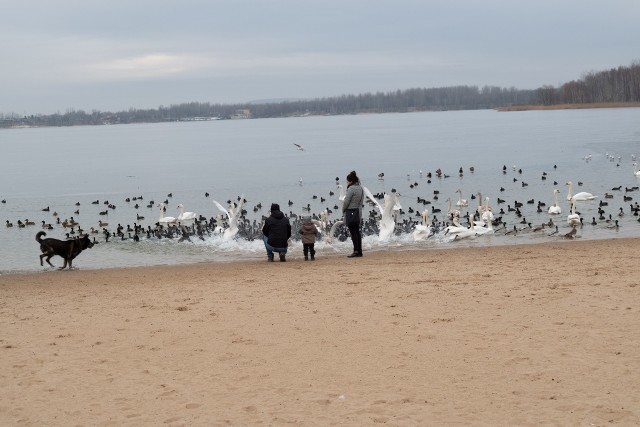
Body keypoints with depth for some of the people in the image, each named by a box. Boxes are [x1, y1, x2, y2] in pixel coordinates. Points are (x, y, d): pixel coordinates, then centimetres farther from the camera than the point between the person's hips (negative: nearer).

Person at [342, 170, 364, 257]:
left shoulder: (351, 189, -16)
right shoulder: (361, 188, 10)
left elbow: (346, 201, -15)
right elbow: (361, 201, 13)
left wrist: (343, 210, -1)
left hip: (351, 212, -9)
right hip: (359, 211, 9)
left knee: (353, 232, -6)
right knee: (357, 231, 11)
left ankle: (356, 251, -9)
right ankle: (359, 251, 12)